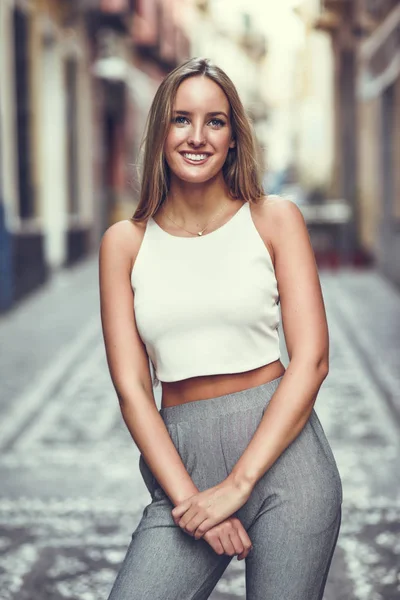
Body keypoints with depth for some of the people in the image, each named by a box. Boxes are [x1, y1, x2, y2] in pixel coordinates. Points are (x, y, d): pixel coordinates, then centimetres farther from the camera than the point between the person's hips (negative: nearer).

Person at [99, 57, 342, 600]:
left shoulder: (275, 219, 2)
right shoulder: (125, 242, 5)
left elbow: (311, 358, -5)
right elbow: (131, 387, 1)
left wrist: (238, 483, -12)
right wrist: (184, 495, -10)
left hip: (280, 451, -1)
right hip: (179, 455, 1)